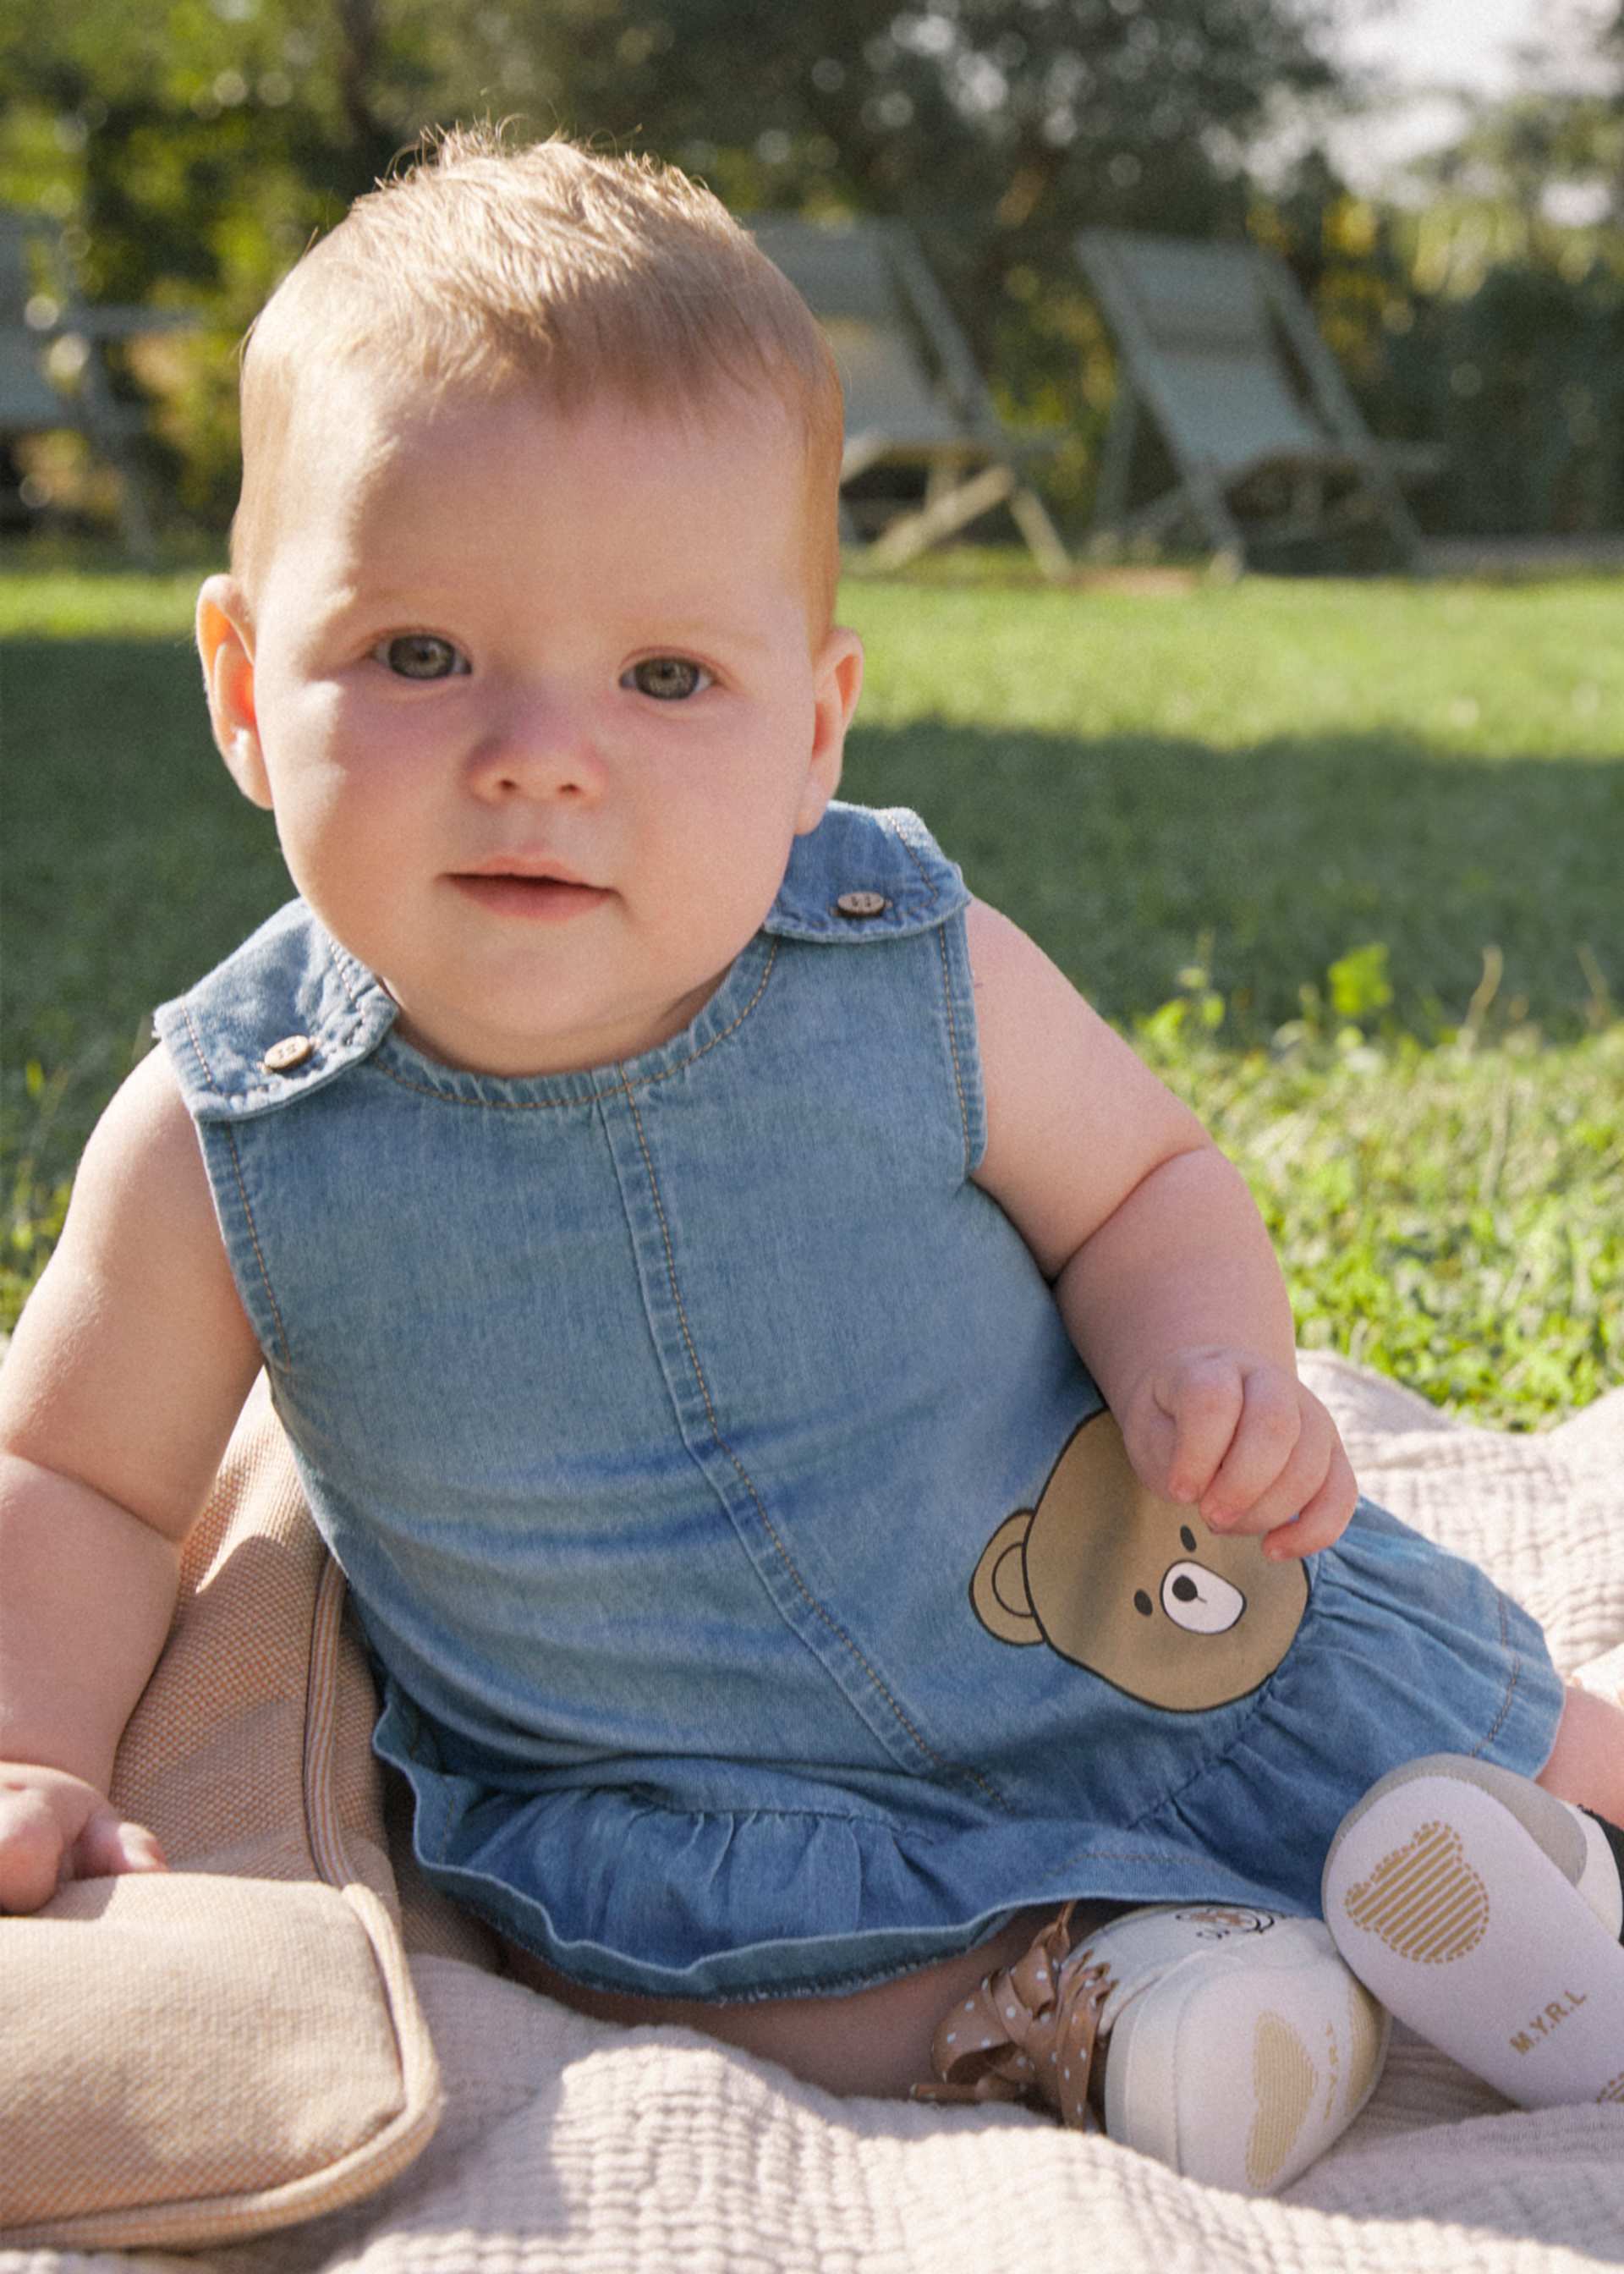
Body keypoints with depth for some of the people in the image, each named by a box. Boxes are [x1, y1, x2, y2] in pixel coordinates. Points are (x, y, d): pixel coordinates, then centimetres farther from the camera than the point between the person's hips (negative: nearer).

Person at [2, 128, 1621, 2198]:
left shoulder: (917, 979, -18)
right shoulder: (221, 1147, -18)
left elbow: (1138, 1179, -1)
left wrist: (1211, 1373, -21)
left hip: (1119, 1628, 0)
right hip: (651, 1780, 0)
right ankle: (1044, 1987, -16)